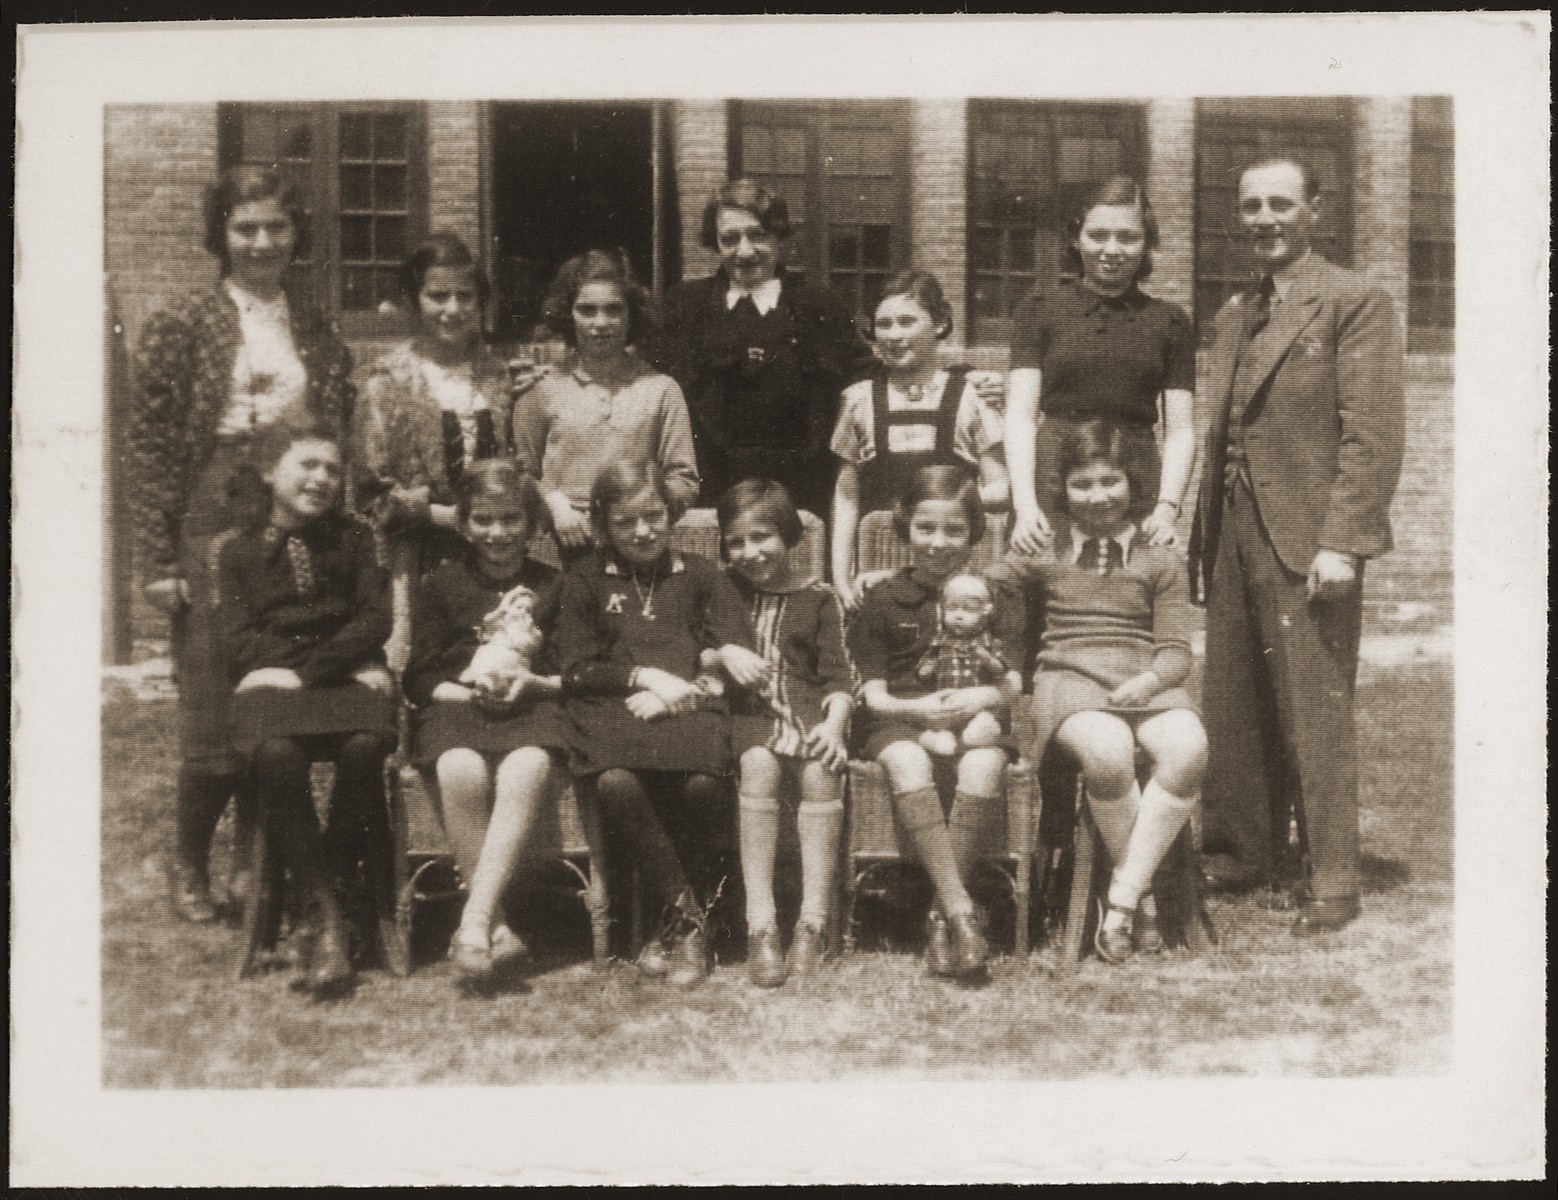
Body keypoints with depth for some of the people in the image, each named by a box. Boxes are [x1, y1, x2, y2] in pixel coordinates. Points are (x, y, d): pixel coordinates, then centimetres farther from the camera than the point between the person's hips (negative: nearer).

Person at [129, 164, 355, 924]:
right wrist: (159, 560, -9)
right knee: (214, 705, -2)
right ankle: (188, 866, 15)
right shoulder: (183, 326, 0)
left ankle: (256, 862, 18)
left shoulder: (317, 332, 12)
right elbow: (150, 449, -3)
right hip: (215, 528, -3)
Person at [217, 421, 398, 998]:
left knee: (364, 746, -35)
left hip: (350, 682, 1)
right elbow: (241, 640, 4)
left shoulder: (354, 539, 19)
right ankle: (327, 917, -29)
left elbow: (375, 620, 7)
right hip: (272, 686, 0)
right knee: (276, 755, -35)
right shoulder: (240, 551, 17)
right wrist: (349, 664, -8)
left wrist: (310, 668, -10)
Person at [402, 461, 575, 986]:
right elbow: (419, 679, 12)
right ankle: (497, 927, -32)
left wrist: (537, 683, -7)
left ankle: (474, 920, -41)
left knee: (526, 770, -39)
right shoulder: (441, 584, 18)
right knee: (463, 772, -38)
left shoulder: (553, 586, 19)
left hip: (534, 711, 0)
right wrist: (467, 691, -7)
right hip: (456, 707, 0)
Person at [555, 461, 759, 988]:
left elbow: (742, 655, 7)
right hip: (614, 707, 0)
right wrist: (645, 677, -5)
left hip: (688, 707, 0)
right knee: (616, 783, -36)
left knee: (702, 782, -35)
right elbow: (575, 671, 10)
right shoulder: (585, 579, 19)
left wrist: (670, 694, -11)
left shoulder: (699, 575, 21)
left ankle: (682, 923, -11)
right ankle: (684, 913, -19)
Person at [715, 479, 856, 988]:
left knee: (821, 773, -31)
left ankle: (812, 922, -29)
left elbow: (838, 673, 6)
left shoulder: (818, 598, 11)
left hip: (807, 708, 0)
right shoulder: (724, 593, 16)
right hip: (748, 712, 0)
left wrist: (833, 723, -11)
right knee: (758, 768, -33)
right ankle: (760, 926, -35)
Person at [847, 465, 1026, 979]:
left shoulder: (995, 594, 13)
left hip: (977, 719, 1)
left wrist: (982, 697, -16)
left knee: (983, 764, -34)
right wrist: (919, 708, -16)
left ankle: (939, 916, -28)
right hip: (900, 720, 0)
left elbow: (1013, 683, 7)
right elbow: (874, 694, 5)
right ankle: (959, 907, -38)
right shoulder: (883, 598, 10)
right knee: (908, 763, -36)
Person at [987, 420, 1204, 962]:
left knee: (1188, 750, -34)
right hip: (1071, 680, -1)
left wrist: (1150, 680, -12)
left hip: (1146, 684, 2)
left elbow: (1175, 649, 10)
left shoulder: (1160, 561, 17)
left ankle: (1122, 896, -24)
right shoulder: (1046, 555, 16)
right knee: (1107, 753, -38)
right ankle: (1143, 894, -16)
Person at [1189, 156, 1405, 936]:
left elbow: (1374, 435, -11)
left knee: (1316, 713, -3)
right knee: (1232, 709, 11)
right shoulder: (1234, 316, 18)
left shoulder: (1354, 303, -5)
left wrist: (1342, 541, -18)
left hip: (1308, 540, -7)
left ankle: (1332, 882, 5)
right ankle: (1240, 855, 23)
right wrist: (1204, 535, 12)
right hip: (1233, 540, 7)